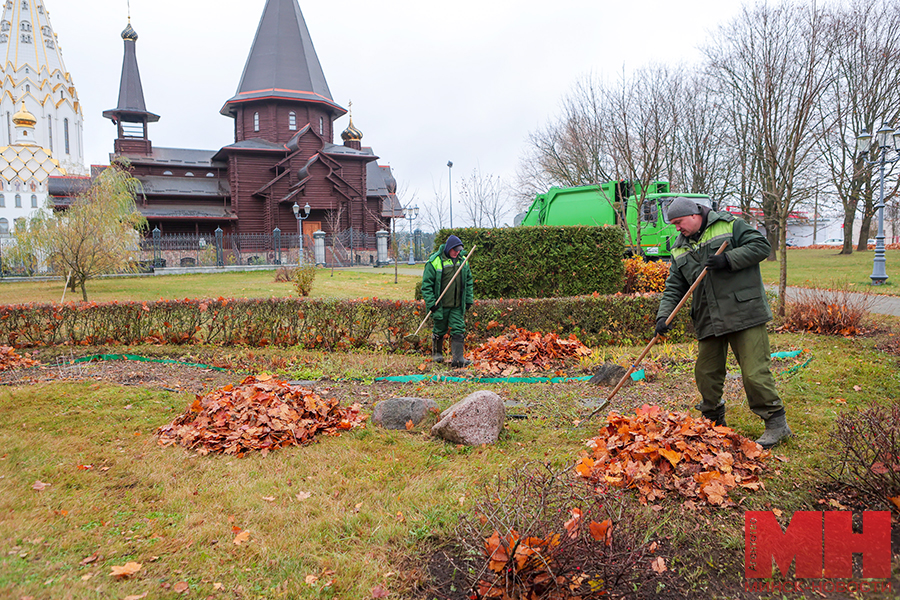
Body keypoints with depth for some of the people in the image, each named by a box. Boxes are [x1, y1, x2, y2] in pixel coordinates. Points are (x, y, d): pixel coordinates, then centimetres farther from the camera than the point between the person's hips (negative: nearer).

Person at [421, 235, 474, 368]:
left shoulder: (463, 261, 6)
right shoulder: (434, 262, -10)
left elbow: (468, 282, 16)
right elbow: (427, 284, -9)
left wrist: (469, 300, 11)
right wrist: (431, 303, -13)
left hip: (457, 306, 4)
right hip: (441, 305, -4)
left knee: (458, 330, -2)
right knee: (440, 330, 10)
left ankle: (458, 358, -1)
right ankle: (436, 354, 30)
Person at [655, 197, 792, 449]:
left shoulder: (729, 225, 1)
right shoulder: (679, 249, 14)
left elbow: (761, 246, -6)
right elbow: (674, 287, 11)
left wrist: (728, 260, -17)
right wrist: (664, 315, -3)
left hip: (744, 313, -5)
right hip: (708, 321, 6)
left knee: (754, 372, -7)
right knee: (706, 374, 9)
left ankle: (776, 423, 9)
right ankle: (714, 423, 27)